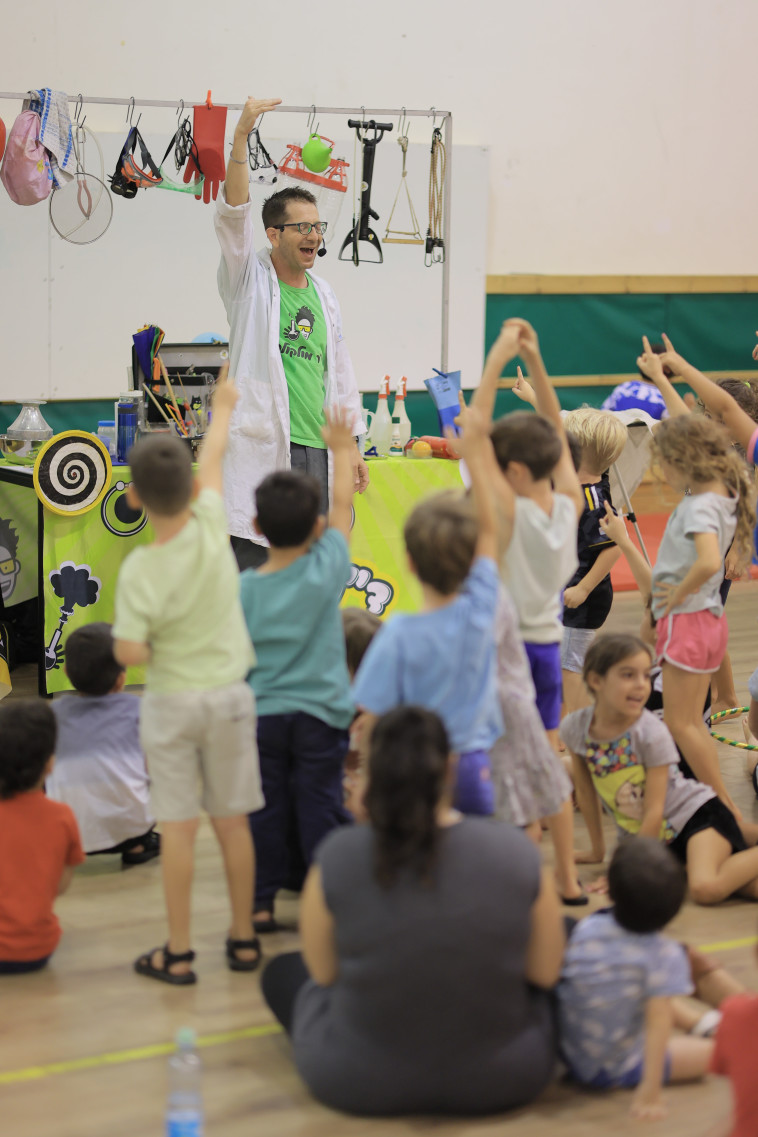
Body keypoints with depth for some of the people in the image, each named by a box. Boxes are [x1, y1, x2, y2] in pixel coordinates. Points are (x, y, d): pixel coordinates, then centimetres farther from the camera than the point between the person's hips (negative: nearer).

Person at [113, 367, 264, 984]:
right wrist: (223, 407, 23)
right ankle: (244, 939, 21)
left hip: (171, 702, -3)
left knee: (179, 827, 3)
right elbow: (212, 461, 6)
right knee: (233, 820, 11)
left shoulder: (140, 570, -19)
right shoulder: (210, 524, -13)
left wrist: (154, 647, 0)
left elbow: (128, 652, -23)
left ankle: (178, 952, 8)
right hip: (229, 695, 3)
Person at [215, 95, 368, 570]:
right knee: (253, 566, -7)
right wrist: (241, 136, -24)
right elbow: (233, 212, -14)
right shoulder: (250, 280, 1)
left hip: (317, 448, 6)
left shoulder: (324, 293, 17)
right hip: (260, 446, -6)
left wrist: (352, 443, 18)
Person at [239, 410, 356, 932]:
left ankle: (262, 903, 15)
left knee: (266, 810, 9)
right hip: (319, 713, -1)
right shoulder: (326, 570, -9)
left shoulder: (242, 588, -8)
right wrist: (342, 450, 20)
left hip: (262, 714, 1)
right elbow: (344, 505, 5)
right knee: (320, 807, 4)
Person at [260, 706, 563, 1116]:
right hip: (502, 1080, 1)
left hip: (358, 1084, -1)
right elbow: (546, 973, -6)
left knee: (281, 972, 28)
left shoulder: (337, 857, -19)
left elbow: (323, 972, -6)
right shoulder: (516, 853, -17)